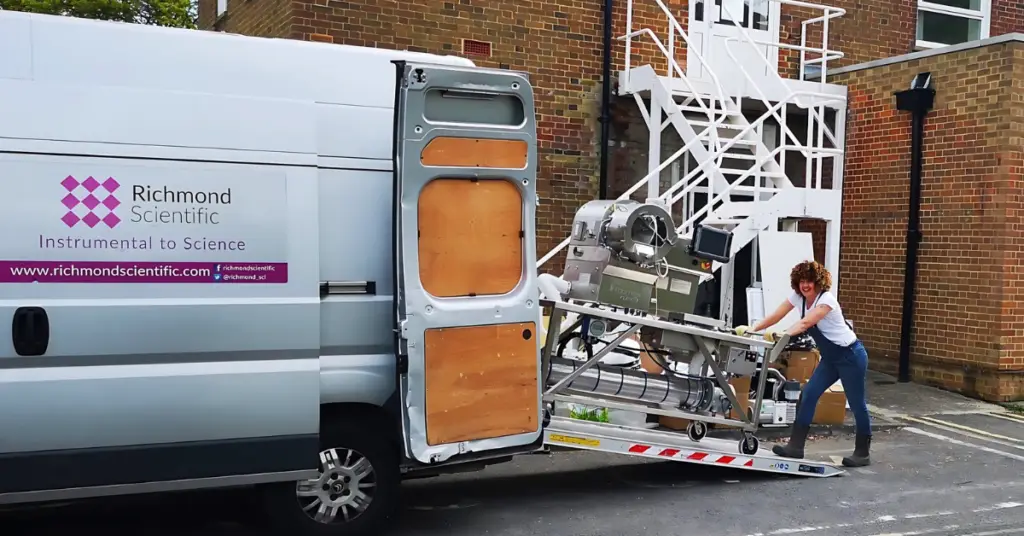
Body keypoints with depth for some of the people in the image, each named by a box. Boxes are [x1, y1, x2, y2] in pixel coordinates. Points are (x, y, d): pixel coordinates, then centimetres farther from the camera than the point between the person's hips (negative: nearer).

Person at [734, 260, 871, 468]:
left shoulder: (826, 299, -23)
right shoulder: (798, 296, -1)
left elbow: (806, 323, -36)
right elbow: (775, 316, -7)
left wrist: (782, 335, -49)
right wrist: (752, 329, -19)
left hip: (851, 356, -7)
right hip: (830, 358, 8)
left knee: (857, 404, 2)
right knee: (808, 395, -2)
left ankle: (862, 454, 16)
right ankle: (796, 446, 0)